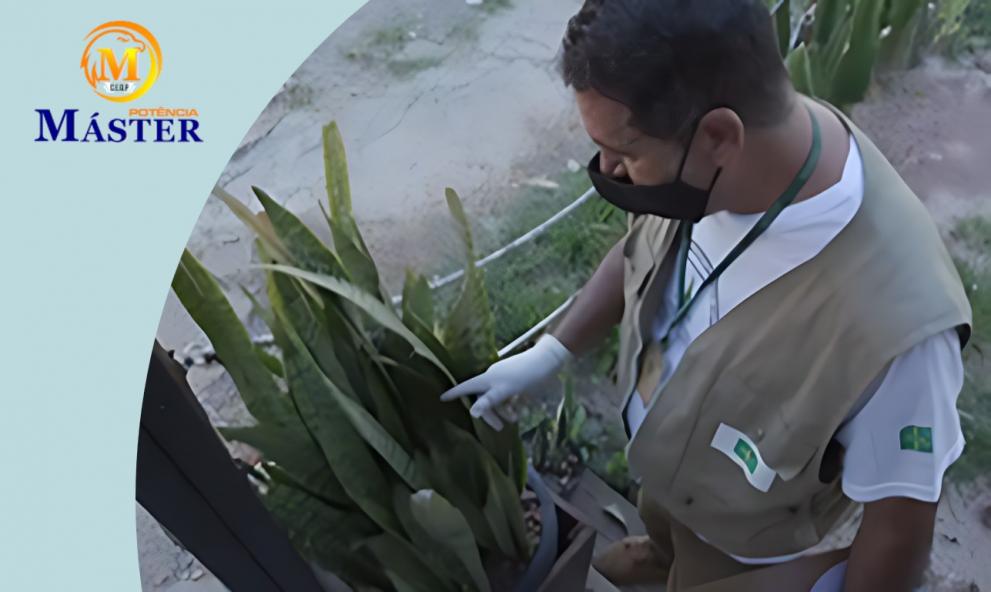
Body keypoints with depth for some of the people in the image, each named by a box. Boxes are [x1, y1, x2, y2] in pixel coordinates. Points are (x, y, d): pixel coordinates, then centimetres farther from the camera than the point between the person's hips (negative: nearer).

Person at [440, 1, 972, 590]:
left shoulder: (893, 320, -46)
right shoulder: (714, 166, -28)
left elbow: (901, 522, -27)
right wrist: (548, 353, -7)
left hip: (740, 533, -5)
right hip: (668, 448, 6)